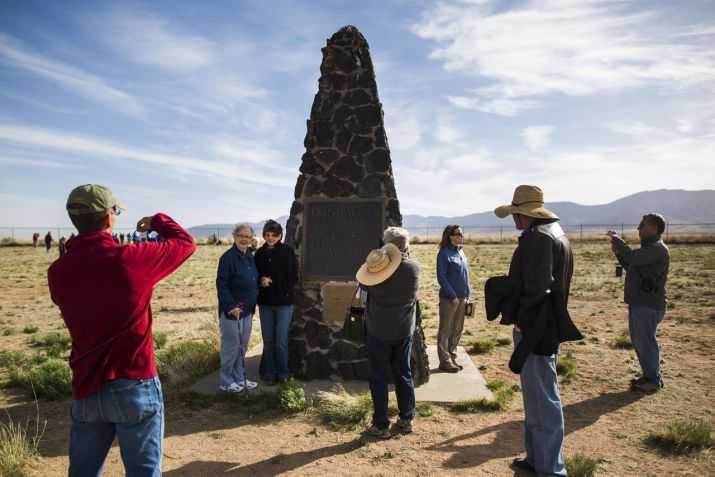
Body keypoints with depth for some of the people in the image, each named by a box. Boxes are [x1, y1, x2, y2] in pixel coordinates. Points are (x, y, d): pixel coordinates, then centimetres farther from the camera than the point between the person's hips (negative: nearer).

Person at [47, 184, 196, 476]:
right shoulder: (129, 259, -17)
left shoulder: (57, 271, -3)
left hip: (86, 389, 5)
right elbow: (185, 243, -2)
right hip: (136, 387, -5)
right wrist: (158, 220, 15)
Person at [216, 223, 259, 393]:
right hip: (231, 310, -8)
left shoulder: (250, 256, 8)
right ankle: (226, 382, 16)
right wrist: (231, 306, -25)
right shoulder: (228, 257, -17)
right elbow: (221, 284, -19)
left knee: (242, 346, 16)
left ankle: (239, 378, 28)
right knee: (231, 346, 2)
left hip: (247, 309, 8)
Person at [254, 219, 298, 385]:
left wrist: (280, 289, -10)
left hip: (283, 303, -3)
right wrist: (261, 280, -9)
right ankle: (270, 373, 22)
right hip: (265, 303, 4)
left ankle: (283, 373, 17)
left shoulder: (287, 251, -6)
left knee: (281, 341, 0)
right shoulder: (260, 253, 5)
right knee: (268, 340, 10)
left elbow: (293, 277, -5)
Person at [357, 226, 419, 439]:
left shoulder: (375, 271, -15)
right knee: (404, 374, 16)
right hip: (404, 331, 3)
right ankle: (406, 420, 25)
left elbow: (363, 284, 5)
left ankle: (381, 425, 12)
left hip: (378, 332, -3)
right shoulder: (414, 268, -7)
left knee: (379, 378, 6)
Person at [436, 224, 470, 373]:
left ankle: (452, 358, 26)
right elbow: (441, 277, -15)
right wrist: (453, 296, -15)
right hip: (449, 298, -7)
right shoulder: (444, 253, -13)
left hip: (462, 297, 7)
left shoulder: (461, 251, 9)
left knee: (457, 330, 14)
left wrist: (467, 294, 11)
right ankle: (445, 361, 12)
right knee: (445, 331, 3)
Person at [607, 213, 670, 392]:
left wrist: (617, 240, -17)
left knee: (646, 342, -1)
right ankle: (648, 375, 29)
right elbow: (631, 266, 23)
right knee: (638, 341, 17)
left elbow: (633, 257, -30)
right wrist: (618, 253, 10)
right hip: (638, 303, 10)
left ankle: (654, 380, 11)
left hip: (649, 305, -10)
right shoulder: (648, 247, 17)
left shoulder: (658, 249, -15)